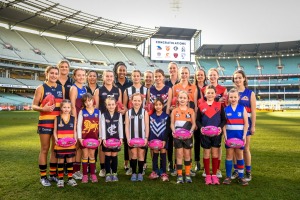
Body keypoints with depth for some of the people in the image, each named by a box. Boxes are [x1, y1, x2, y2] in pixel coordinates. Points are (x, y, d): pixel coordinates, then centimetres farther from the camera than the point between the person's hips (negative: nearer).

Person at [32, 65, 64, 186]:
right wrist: (43, 108, -24)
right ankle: (43, 176, 13)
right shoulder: (41, 88, -3)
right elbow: (34, 106, -5)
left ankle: (53, 174, 22)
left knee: (56, 149, 10)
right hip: (45, 122, -4)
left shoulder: (61, 88, 9)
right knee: (45, 149, 2)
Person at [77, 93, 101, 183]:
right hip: (84, 137, -1)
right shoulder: (82, 112, -1)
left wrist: (100, 137, 4)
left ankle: (93, 174, 16)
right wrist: (79, 137, -10)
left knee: (92, 155, 8)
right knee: (85, 155, 5)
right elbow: (79, 125, -3)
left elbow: (100, 125, 6)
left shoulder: (98, 112, 3)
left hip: (94, 137, 1)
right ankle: (85, 175, 12)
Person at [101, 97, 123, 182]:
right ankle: (108, 174, 13)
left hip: (116, 138, 1)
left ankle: (114, 173, 18)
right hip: (107, 139, -1)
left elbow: (120, 127, 3)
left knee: (114, 156, 7)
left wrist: (121, 138, -3)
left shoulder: (119, 115, 3)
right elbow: (103, 127, -5)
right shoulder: (103, 115, -1)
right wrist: (103, 138, -12)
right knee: (107, 156, 4)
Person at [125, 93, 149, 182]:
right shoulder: (128, 112, 4)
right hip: (132, 138, 1)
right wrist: (128, 138, -5)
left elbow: (147, 126, 0)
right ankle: (133, 173, 17)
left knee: (141, 155, 7)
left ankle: (140, 173, 17)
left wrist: (146, 138, -7)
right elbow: (126, 127, 3)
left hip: (142, 137, -1)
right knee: (134, 155, 7)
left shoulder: (144, 112, 0)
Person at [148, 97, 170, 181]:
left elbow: (167, 129, -6)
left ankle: (164, 173, 10)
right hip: (154, 139, 2)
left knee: (163, 155, 2)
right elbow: (150, 128, 6)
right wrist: (149, 139, -2)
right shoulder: (151, 116, 7)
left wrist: (164, 140, -13)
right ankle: (155, 172, 20)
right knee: (155, 155, 9)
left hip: (163, 139, -2)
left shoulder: (166, 116, -2)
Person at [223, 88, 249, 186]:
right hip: (229, 134, 1)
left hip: (239, 135, 0)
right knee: (229, 155, 5)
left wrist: (244, 135, -8)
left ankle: (241, 176, 16)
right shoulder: (226, 109, 2)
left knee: (239, 155, 7)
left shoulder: (242, 108, 0)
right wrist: (225, 135, -7)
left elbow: (246, 123, -1)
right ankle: (228, 176, 12)